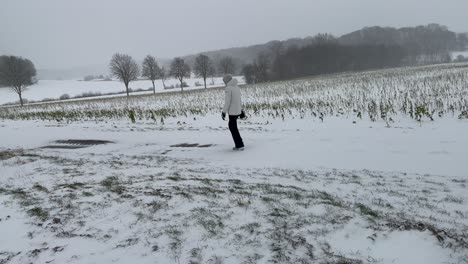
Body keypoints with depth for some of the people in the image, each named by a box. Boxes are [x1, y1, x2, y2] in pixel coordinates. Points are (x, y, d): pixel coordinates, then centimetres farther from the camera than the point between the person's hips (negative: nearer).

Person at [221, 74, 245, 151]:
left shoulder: (228, 88, -13)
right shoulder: (237, 87, 12)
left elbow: (227, 102, -16)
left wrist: (224, 112, -11)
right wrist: (241, 110, 21)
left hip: (232, 111, -8)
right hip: (238, 111, 8)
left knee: (233, 128, 0)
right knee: (232, 126, 18)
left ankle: (240, 145, 2)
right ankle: (239, 144, 18)